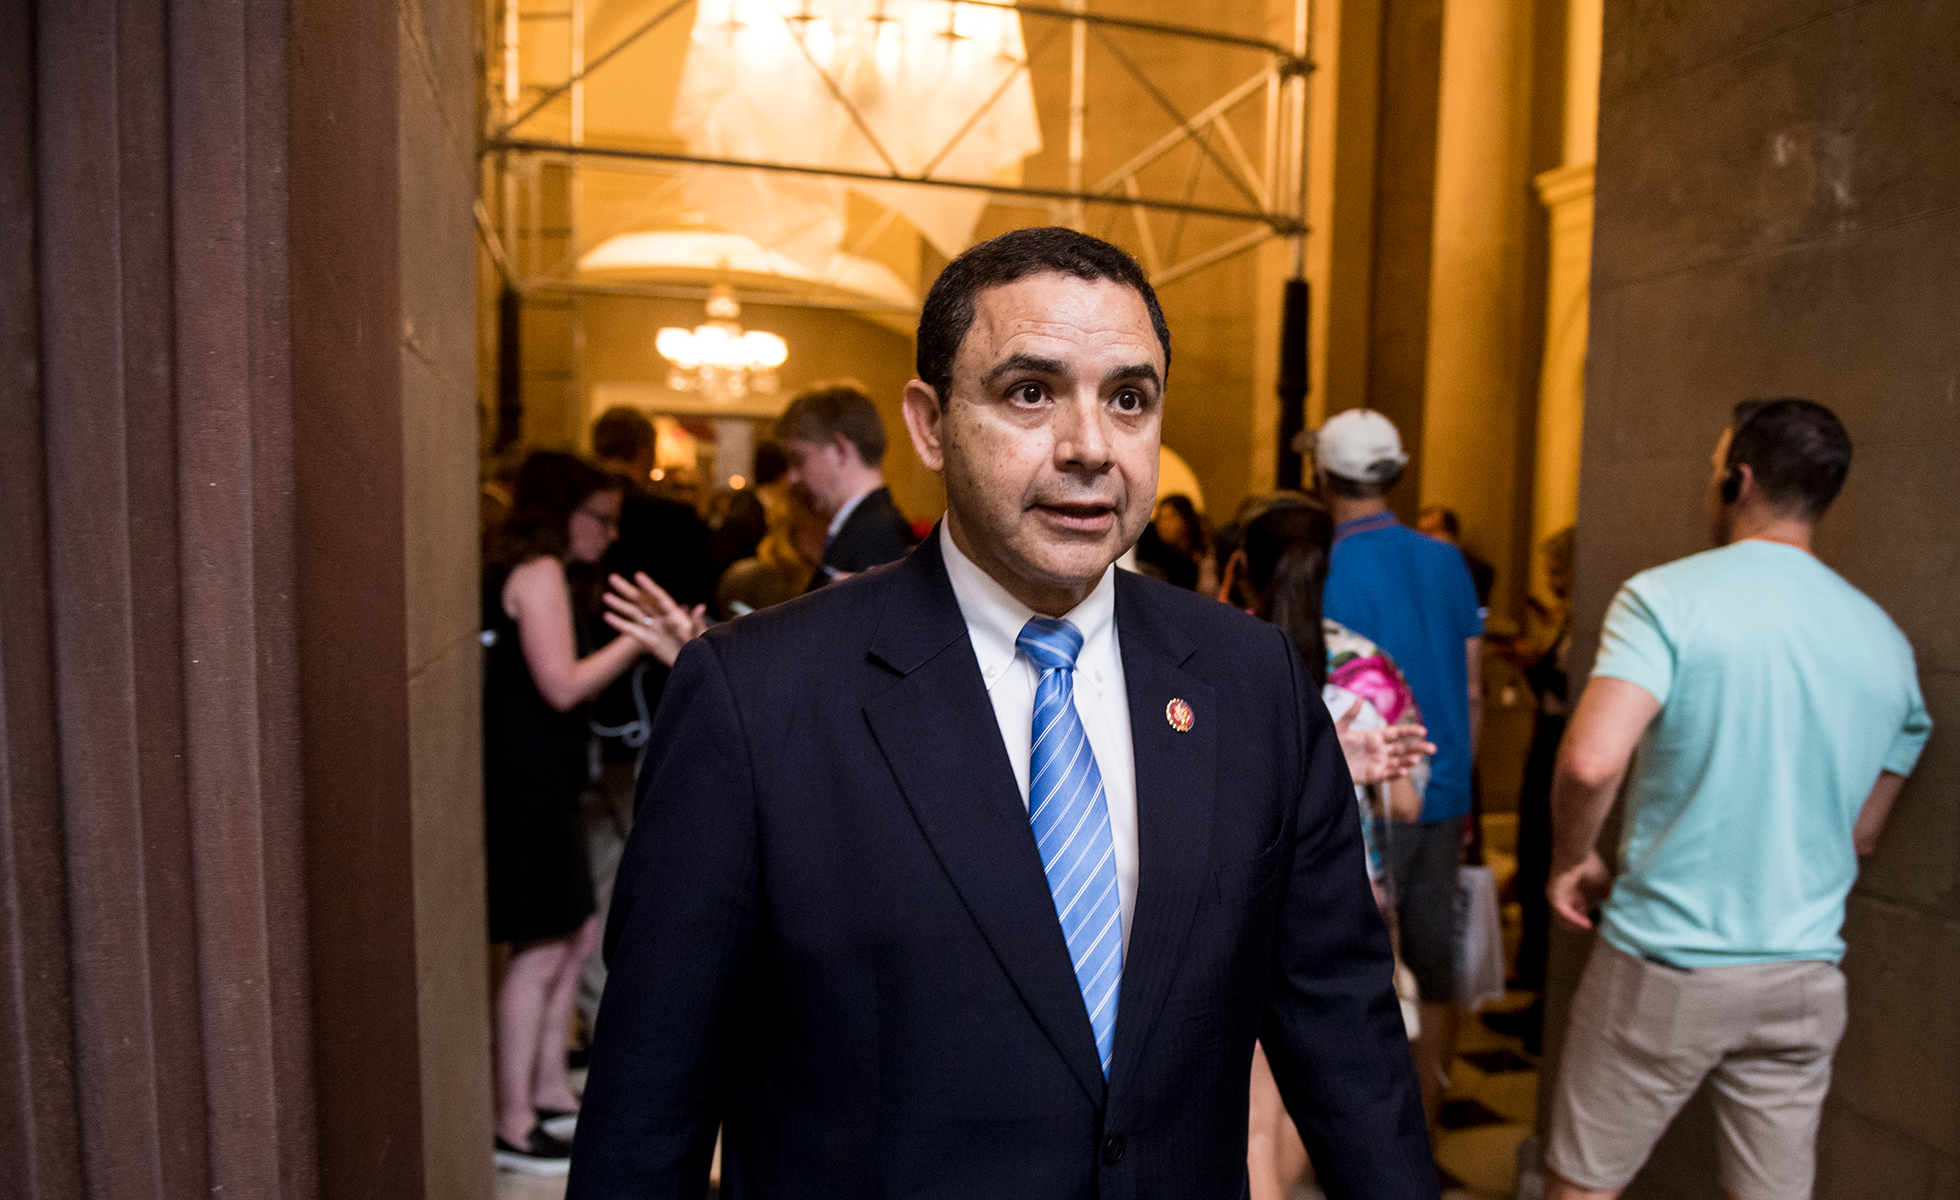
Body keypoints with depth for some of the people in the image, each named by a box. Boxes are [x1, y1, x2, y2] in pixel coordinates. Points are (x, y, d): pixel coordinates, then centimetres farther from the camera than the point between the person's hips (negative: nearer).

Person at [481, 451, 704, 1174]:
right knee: (542, 949, -2)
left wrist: (648, 640, 8)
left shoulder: (535, 574, 17)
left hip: (544, 783, 10)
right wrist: (637, 637, -15)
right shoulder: (539, 572, -13)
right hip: (524, 783, -10)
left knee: (576, 935, 15)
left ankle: (549, 1090, 27)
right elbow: (562, 685, -20)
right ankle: (513, 1123, 10)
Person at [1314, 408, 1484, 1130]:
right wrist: (1456, 786, 19)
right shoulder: (1447, 561, 6)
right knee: (1433, 976, 14)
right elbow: (1471, 690, 10)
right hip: (1443, 798, 6)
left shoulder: (1331, 568, -13)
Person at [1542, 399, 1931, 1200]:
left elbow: (1590, 761, -25)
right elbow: (1862, 835, 13)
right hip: (1806, 977, 6)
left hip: (1665, 964, -5)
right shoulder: (1885, 640, 6)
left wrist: (1571, 861, -8)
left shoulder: (1667, 597, -13)